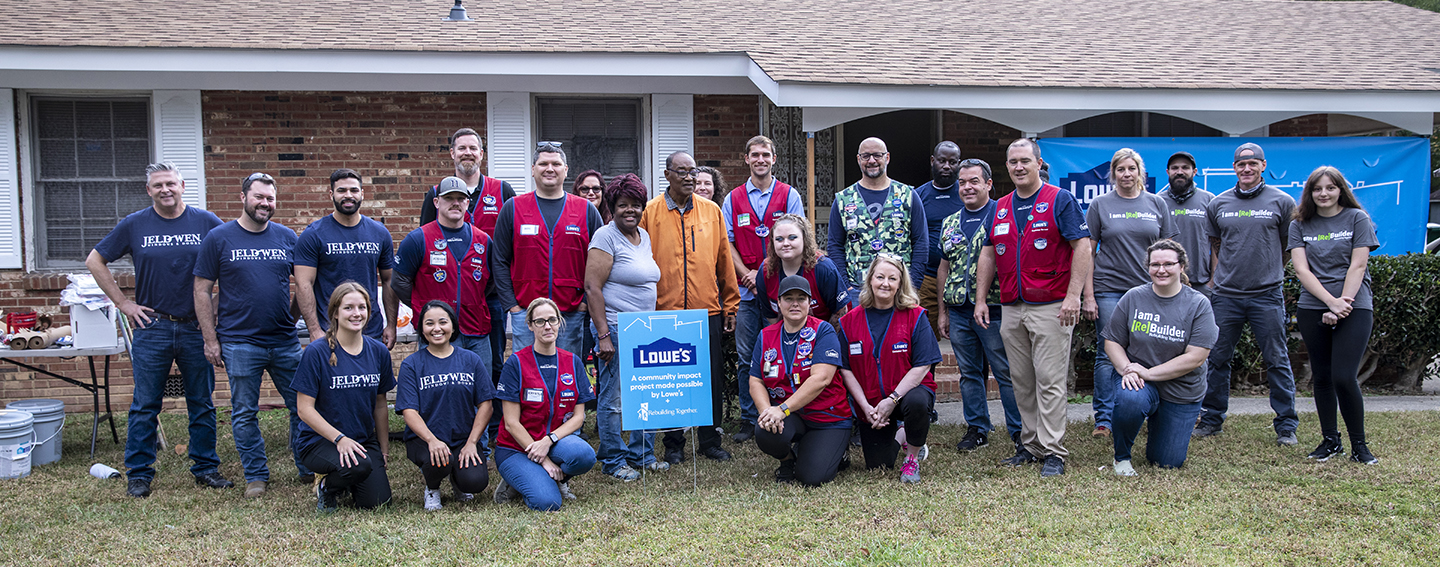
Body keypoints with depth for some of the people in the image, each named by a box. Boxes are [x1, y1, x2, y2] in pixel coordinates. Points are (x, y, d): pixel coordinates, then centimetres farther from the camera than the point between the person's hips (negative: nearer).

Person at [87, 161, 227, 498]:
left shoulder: (206, 222, 1)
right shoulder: (134, 225, 3)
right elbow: (95, 261, 10)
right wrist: (123, 303, 3)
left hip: (196, 328, 0)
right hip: (152, 328, 0)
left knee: (202, 403, 7)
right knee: (145, 405, 4)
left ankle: (206, 469, 17)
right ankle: (139, 474, 13)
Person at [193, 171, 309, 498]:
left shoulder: (287, 237, 7)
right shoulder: (219, 238, 0)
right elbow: (202, 291, 1)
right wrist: (211, 340, -4)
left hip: (286, 342, 2)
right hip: (239, 344, -2)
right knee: (244, 414, 6)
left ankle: (308, 469, 20)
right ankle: (256, 475, 20)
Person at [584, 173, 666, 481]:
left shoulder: (644, 236, 14)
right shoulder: (606, 236, -10)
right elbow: (592, 287, -15)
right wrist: (603, 335, -19)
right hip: (616, 329, -8)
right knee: (613, 398, 0)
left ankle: (641, 453, 26)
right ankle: (613, 460, 13)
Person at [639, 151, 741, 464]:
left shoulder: (711, 211, 7)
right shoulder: (650, 212, 1)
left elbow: (724, 261, 9)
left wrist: (730, 305, 8)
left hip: (708, 310, 2)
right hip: (665, 312, -1)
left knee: (712, 379, 6)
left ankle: (710, 441, 20)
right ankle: (674, 445, 18)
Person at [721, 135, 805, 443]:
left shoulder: (789, 195, 6)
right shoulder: (733, 199, 11)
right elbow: (727, 243, 7)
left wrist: (766, 272, -10)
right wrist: (747, 275, -7)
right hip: (745, 290, 2)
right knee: (746, 357, 3)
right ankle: (749, 419, 11)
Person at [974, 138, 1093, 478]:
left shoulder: (1060, 201, -2)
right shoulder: (999, 208, 15)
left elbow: (1082, 246, -8)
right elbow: (988, 254, 19)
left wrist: (1073, 296, -16)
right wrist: (981, 299, 12)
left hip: (1051, 307, -6)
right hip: (1011, 309, 6)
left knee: (1050, 381, -7)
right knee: (1021, 383, 9)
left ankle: (1053, 452, -2)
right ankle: (1031, 446, 18)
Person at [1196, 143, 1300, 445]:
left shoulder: (1282, 202, 2)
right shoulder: (1218, 204, 8)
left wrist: (1270, 273, 8)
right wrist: (1216, 278, 8)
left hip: (1267, 295, -2)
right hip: (1225, 295, 2)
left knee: (1277, 360, 2)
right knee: (1217, 358, 7)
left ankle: (1286, 424, 11)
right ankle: (1212, 418, 18)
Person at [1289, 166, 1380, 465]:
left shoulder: (1357, 219, 5)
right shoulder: (1300, 225, 9)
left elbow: (1358, 265, -2)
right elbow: (1301, 269, 0)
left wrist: (1343, 304, -11)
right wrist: (1331, 302, -12)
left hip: (1355, 307, -2)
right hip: (1312, 309, 3)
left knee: (1344, 377, -11)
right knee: (1322, 377, 6)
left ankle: (1359, 445, 4)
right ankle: (1330, 440, 18)